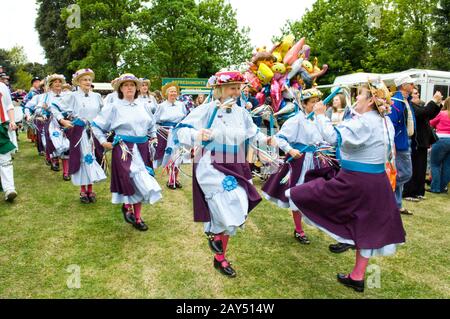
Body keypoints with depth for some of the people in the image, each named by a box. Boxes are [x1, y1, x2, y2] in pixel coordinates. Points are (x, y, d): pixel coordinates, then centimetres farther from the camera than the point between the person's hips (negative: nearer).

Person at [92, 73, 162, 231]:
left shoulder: (144, 106, 8)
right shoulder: (114, 107, -4)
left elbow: (152, 124, 26)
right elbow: (96, 125, 2)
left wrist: (153, 137, 20)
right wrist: (103, 141, -4)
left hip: (142, 148, 4)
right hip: (123, 149, -4)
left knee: (141, 182, 7)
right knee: (132, 180, -10)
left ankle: (137, 216, 20)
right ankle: (127, 206, 20)